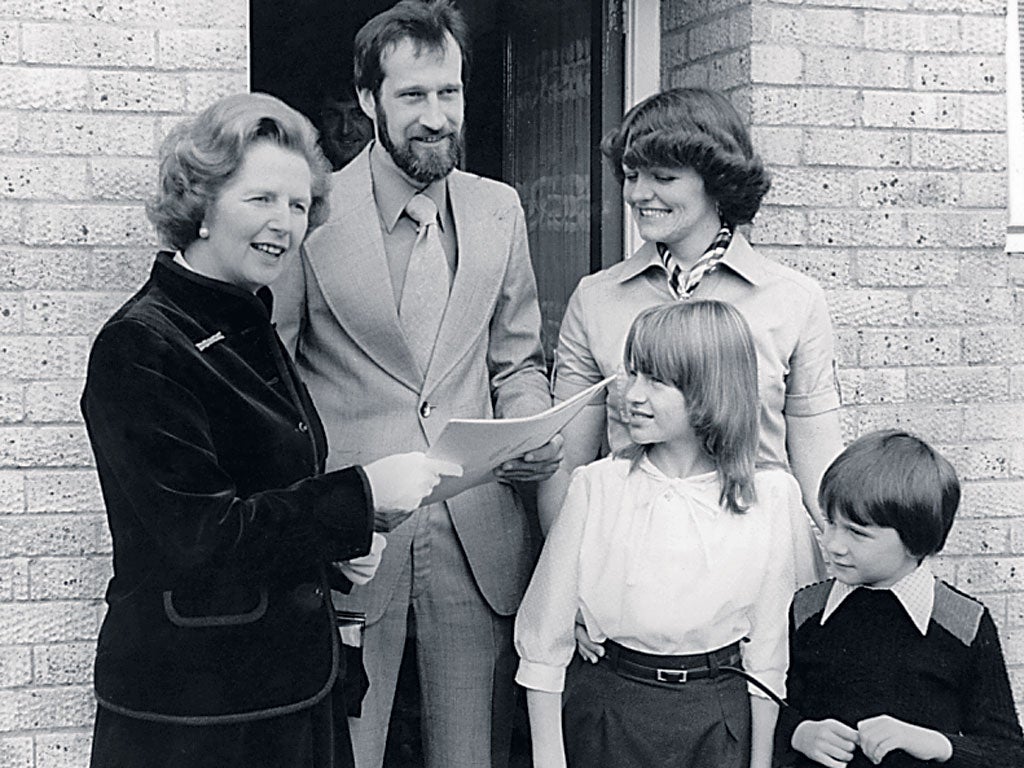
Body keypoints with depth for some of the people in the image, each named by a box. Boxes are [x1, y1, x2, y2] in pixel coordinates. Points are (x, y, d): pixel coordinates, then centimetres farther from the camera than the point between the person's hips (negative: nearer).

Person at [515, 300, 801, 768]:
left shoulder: (770, 497, -7)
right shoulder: (596, 487, -9)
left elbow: (766, 655, -1)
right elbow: (543, 641, -5)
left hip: (719, 722, 0)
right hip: (607, 717, 0)